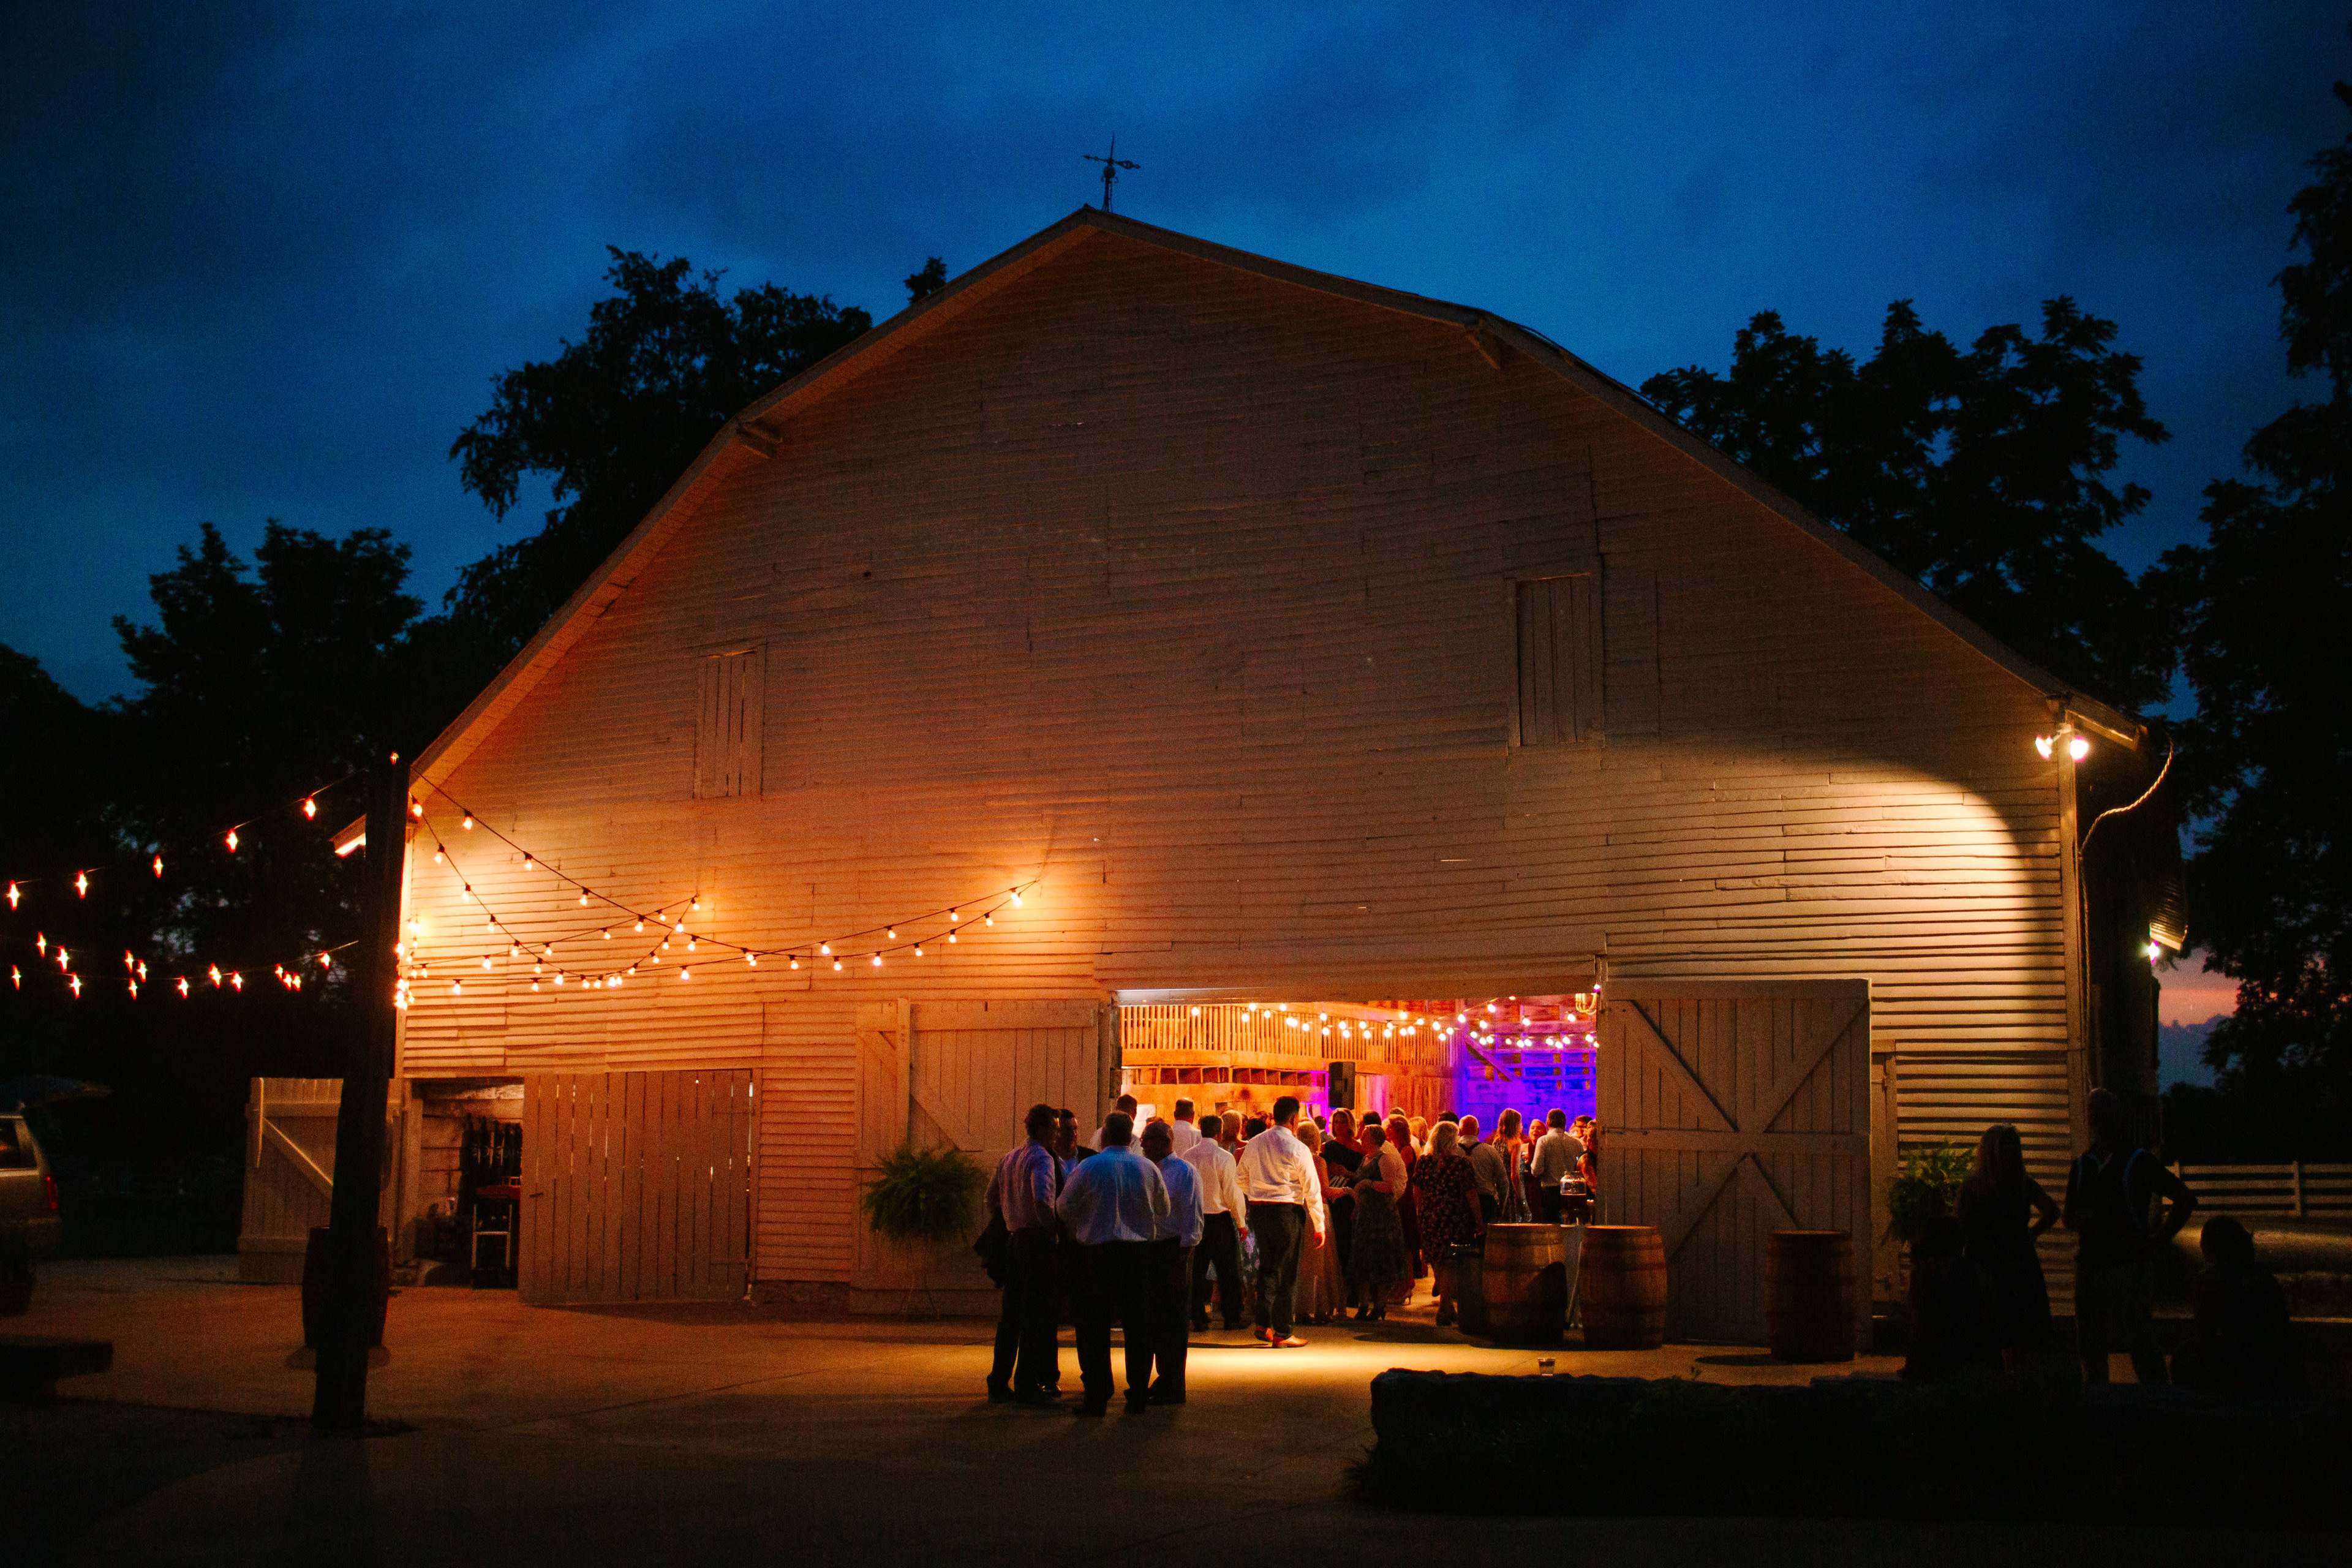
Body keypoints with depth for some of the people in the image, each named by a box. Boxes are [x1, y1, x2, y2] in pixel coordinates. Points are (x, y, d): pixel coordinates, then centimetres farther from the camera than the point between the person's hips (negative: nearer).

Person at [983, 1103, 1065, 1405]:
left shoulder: (1009, 1159, 16)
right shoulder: (1042, 1159, -12)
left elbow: (992, 1201, 21)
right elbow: (1042, 1201, -26)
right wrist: (1055, 1233, -16)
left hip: (1015, 1239, 8)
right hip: (1039, 1241, -8)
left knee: (1011, 1313, 12)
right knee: (1037, 1315, -4)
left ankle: (999, 1384, 15)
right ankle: (1027, 1387, -4)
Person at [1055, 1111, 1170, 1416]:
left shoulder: (1088, 1167, -6)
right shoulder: (1148, 1168, 2)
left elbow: (1064, 1207, 2)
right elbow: (1163, 1210, 12)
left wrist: (1080, 1229, 21)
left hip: (1097, 1251, -2)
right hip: (1139, 1251, 3)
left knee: (1095, 1326, 3)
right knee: (1138, 1324, 9)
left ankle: (1097, 1397, 0)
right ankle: (1138, 1396, 10)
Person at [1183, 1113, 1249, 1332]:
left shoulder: (1187, 1156, 0)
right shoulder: (1223, 1158, -13)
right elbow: (1233, 1193, -12)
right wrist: (1242, 1222, -2)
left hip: (1193, 1217, 4)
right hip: (1219, 1219, -4)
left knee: (1197, 1270, 9)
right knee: (1228, 1271, 8)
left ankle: (1198, 1319, 9)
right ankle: (1232, 1318, 13)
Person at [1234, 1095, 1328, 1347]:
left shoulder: (1254, 1144, 5)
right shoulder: (1297, 1148, -11)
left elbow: (1242, 1181, 14)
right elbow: (1312, 1189, -9)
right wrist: (1320, 1226, -3)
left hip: (1258, 1210, 5)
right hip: (1287, 1211, -5)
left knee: (1267, 1266, 18)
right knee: (1287, 1272, 2)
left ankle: (1264, 1324, 15)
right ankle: (1282, 1333, 5)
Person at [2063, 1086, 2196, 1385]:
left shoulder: (2139, 1161, 0)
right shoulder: (2081, 1165, 14)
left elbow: (2185, 1199, 0)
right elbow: (2069, 1217, 20)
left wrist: (2157, 1241, -5)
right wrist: (2082, 1221, -5)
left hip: (2128, 1264, -5)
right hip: (2089, 1265, 5)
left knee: (2142, 1347, -8)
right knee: (2090, 1348, 8)